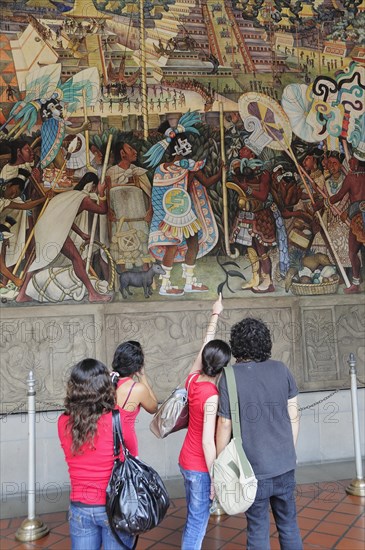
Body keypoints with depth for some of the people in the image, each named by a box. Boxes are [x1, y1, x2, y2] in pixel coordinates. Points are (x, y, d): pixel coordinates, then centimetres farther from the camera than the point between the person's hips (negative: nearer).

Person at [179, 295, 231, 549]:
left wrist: (215, 314, 18)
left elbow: (205, 346, 8)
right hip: (199, 467, -8)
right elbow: (208, 441, -23)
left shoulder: (193, 380, -4)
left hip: (186, 460, 8)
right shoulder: (212, 396, -25)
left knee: (193, 520, 21)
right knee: (197, 525, 5)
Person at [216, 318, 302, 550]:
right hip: (284, 464, 3)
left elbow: (225, 425, -10)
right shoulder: (282, 370, -3)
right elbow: (293, 416, 2)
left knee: (258, 530, 12)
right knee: (289, 524, 19)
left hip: (253, 467, -3)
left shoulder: (229, 377, -12)